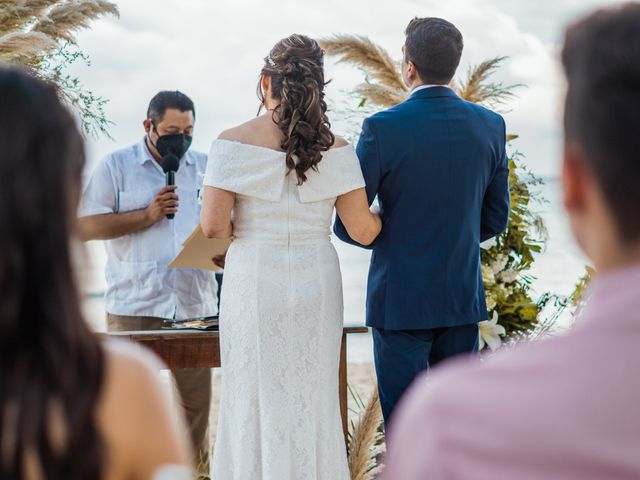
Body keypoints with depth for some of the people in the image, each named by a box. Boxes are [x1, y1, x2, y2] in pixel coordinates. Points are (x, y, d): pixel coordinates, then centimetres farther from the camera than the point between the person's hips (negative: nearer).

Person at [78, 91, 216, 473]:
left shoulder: (207, 168, 13)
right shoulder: (116, 166, 4)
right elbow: (88, 226, -2)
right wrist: (148, 215, -11)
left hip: (195, 305, 3)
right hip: (135, 306, -3)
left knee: (196, 401, 5)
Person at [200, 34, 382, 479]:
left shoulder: (234, 142, -7)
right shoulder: (334, 147, -3)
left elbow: (213, 225, -12)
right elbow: (363, 230, -4)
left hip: (254, 283, -1)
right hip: (316, 285, 2)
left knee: (255, 400, 8)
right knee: (311, 400, 11)